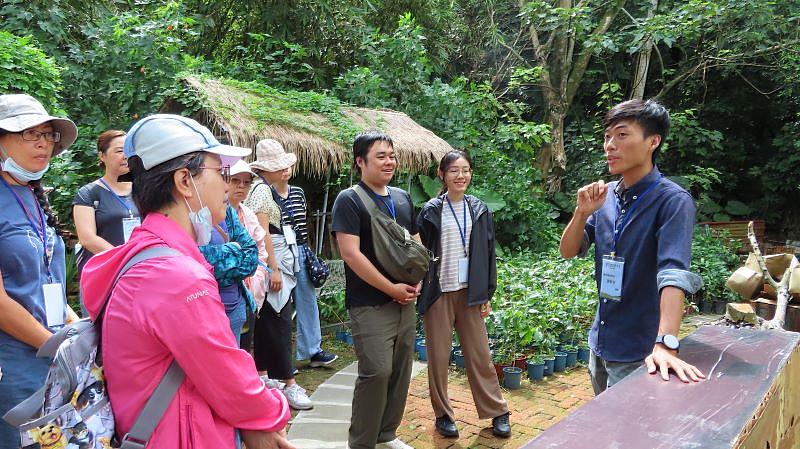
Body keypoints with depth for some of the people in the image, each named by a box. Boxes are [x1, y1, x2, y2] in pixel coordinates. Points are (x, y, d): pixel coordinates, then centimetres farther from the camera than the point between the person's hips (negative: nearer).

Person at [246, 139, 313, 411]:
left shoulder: (263, 187, 16)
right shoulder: (261, 189, -14)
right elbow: (262, 232, -20)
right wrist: (273, 269, -21)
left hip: (274, 261, 10)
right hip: (270, 262, -10)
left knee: (266, 321, 14)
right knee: (278, 322, -8)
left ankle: (262, 375, 24)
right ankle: (289, 384, -5)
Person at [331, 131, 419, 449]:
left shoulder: (402, 198, 12)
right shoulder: (349, 200, -9)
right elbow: (351, 254, -17)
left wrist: (415, 283, 0)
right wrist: (392, 288, -15)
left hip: (404, 303, 7)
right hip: (370, 305, -7)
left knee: (400, 371, 11)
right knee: (376, 372, -9)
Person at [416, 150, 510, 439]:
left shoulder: (479, 210, 5)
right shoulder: (431, 211, -3)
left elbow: (487, 253, 8)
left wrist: (486, 295, 5)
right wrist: (420, 290, -4)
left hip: (469, 293, 2)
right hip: (438, 293, -2)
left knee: (480, 355, 7)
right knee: (439, 356, 6)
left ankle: (497, 412, 21)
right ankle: (443, 415, 20)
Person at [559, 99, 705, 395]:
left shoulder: (672, 200, -17)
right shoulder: (606, 195, 2)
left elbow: (673, 274, -28)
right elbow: (568, 251, 5)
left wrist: (666, 345, -40)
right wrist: (583, 212, -14)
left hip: (639, 352, -6)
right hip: (600, 343, 6)